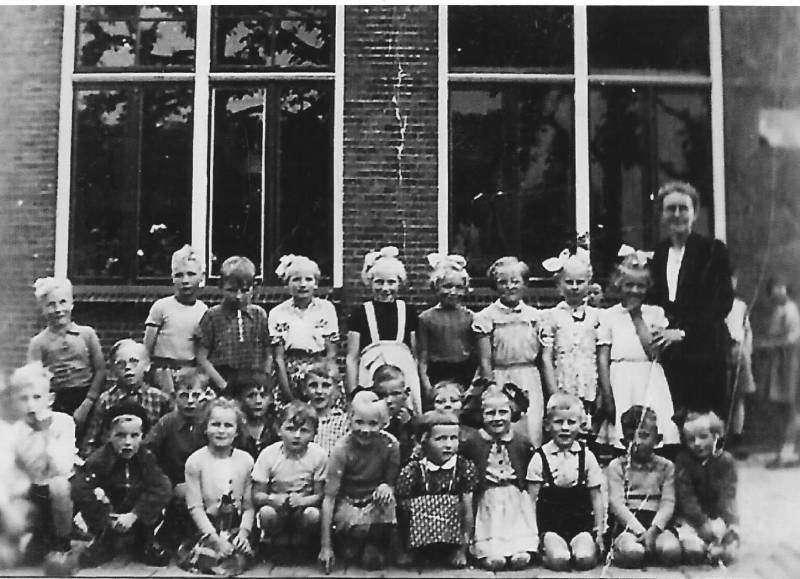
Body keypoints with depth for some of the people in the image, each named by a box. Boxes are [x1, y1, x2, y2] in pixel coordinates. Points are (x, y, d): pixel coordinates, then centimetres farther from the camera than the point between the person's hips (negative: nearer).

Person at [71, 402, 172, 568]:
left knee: (162, 495, -25)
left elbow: (161, 488, -24)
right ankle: (104, 542, -2)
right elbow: (79, 488, -29)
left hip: (138, 520, 1)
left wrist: (134, 515, -34)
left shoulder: (146, 458, -12)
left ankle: (145, 541, 0)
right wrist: (107, 519, -31)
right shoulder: (99, 459, -16)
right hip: (107, 520, -1)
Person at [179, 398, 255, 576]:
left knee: (237, 561, -25)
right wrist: (215, 539, -15)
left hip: (236, 527, 1)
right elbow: (195, 506, -9)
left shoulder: (246, 460, 0)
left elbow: (249, 504, 2)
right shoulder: (195, 461, -6)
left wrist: (244, 531, -13)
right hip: (206, 527, -1)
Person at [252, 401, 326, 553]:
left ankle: (300, 541, 0)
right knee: (266, 512, -32)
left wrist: (302, 500, -29)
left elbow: (320, 495, -9)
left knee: (313, 514, -31)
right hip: (277, 505, 0)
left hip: (303, 507, 0)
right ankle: (269, 541, 0)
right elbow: (256, 495, -9)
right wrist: (271, 498, -31)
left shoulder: (319, 455, -11)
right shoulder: (268, 454, -11)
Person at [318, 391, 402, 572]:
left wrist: (386, 487, -29)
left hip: (375, 502, 2)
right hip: (348, 503, -2)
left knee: (386, 498, -31)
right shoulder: (342, 450, -21)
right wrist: (326, 546, -22)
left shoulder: (390, 444, -15)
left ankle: (375, 545, -2)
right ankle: (349, 543, 7)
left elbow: (392, 482, -1)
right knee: (360, 528, -31)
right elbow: (329, 497, -20)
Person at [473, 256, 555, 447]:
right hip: (499, 383, -2)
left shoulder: (537, 316, 7)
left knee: (532, 439, -1)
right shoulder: (486, 317, 0)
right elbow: (485, 362, -2)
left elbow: (546, 360, 6)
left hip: (530, 385, 2)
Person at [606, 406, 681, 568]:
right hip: (627, 521, -2)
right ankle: (616, 552, -1)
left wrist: (653, 530, -17)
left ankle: (651, 551, 2)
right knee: (632, 552, -34)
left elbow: (668, 503, 2)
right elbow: (616, 503, -4)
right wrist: (640, 531, -18)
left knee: (671, 551, -30)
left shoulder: (666, 466, 12)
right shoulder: (617, 466, 6)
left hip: (657, 520, 3)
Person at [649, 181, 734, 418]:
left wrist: (684, 331, -13)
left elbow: (723, 301, -6)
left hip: (704, 351, -3)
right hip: (667, 352, 3)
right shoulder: (657, 253, 13)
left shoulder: (713, 250, 0)